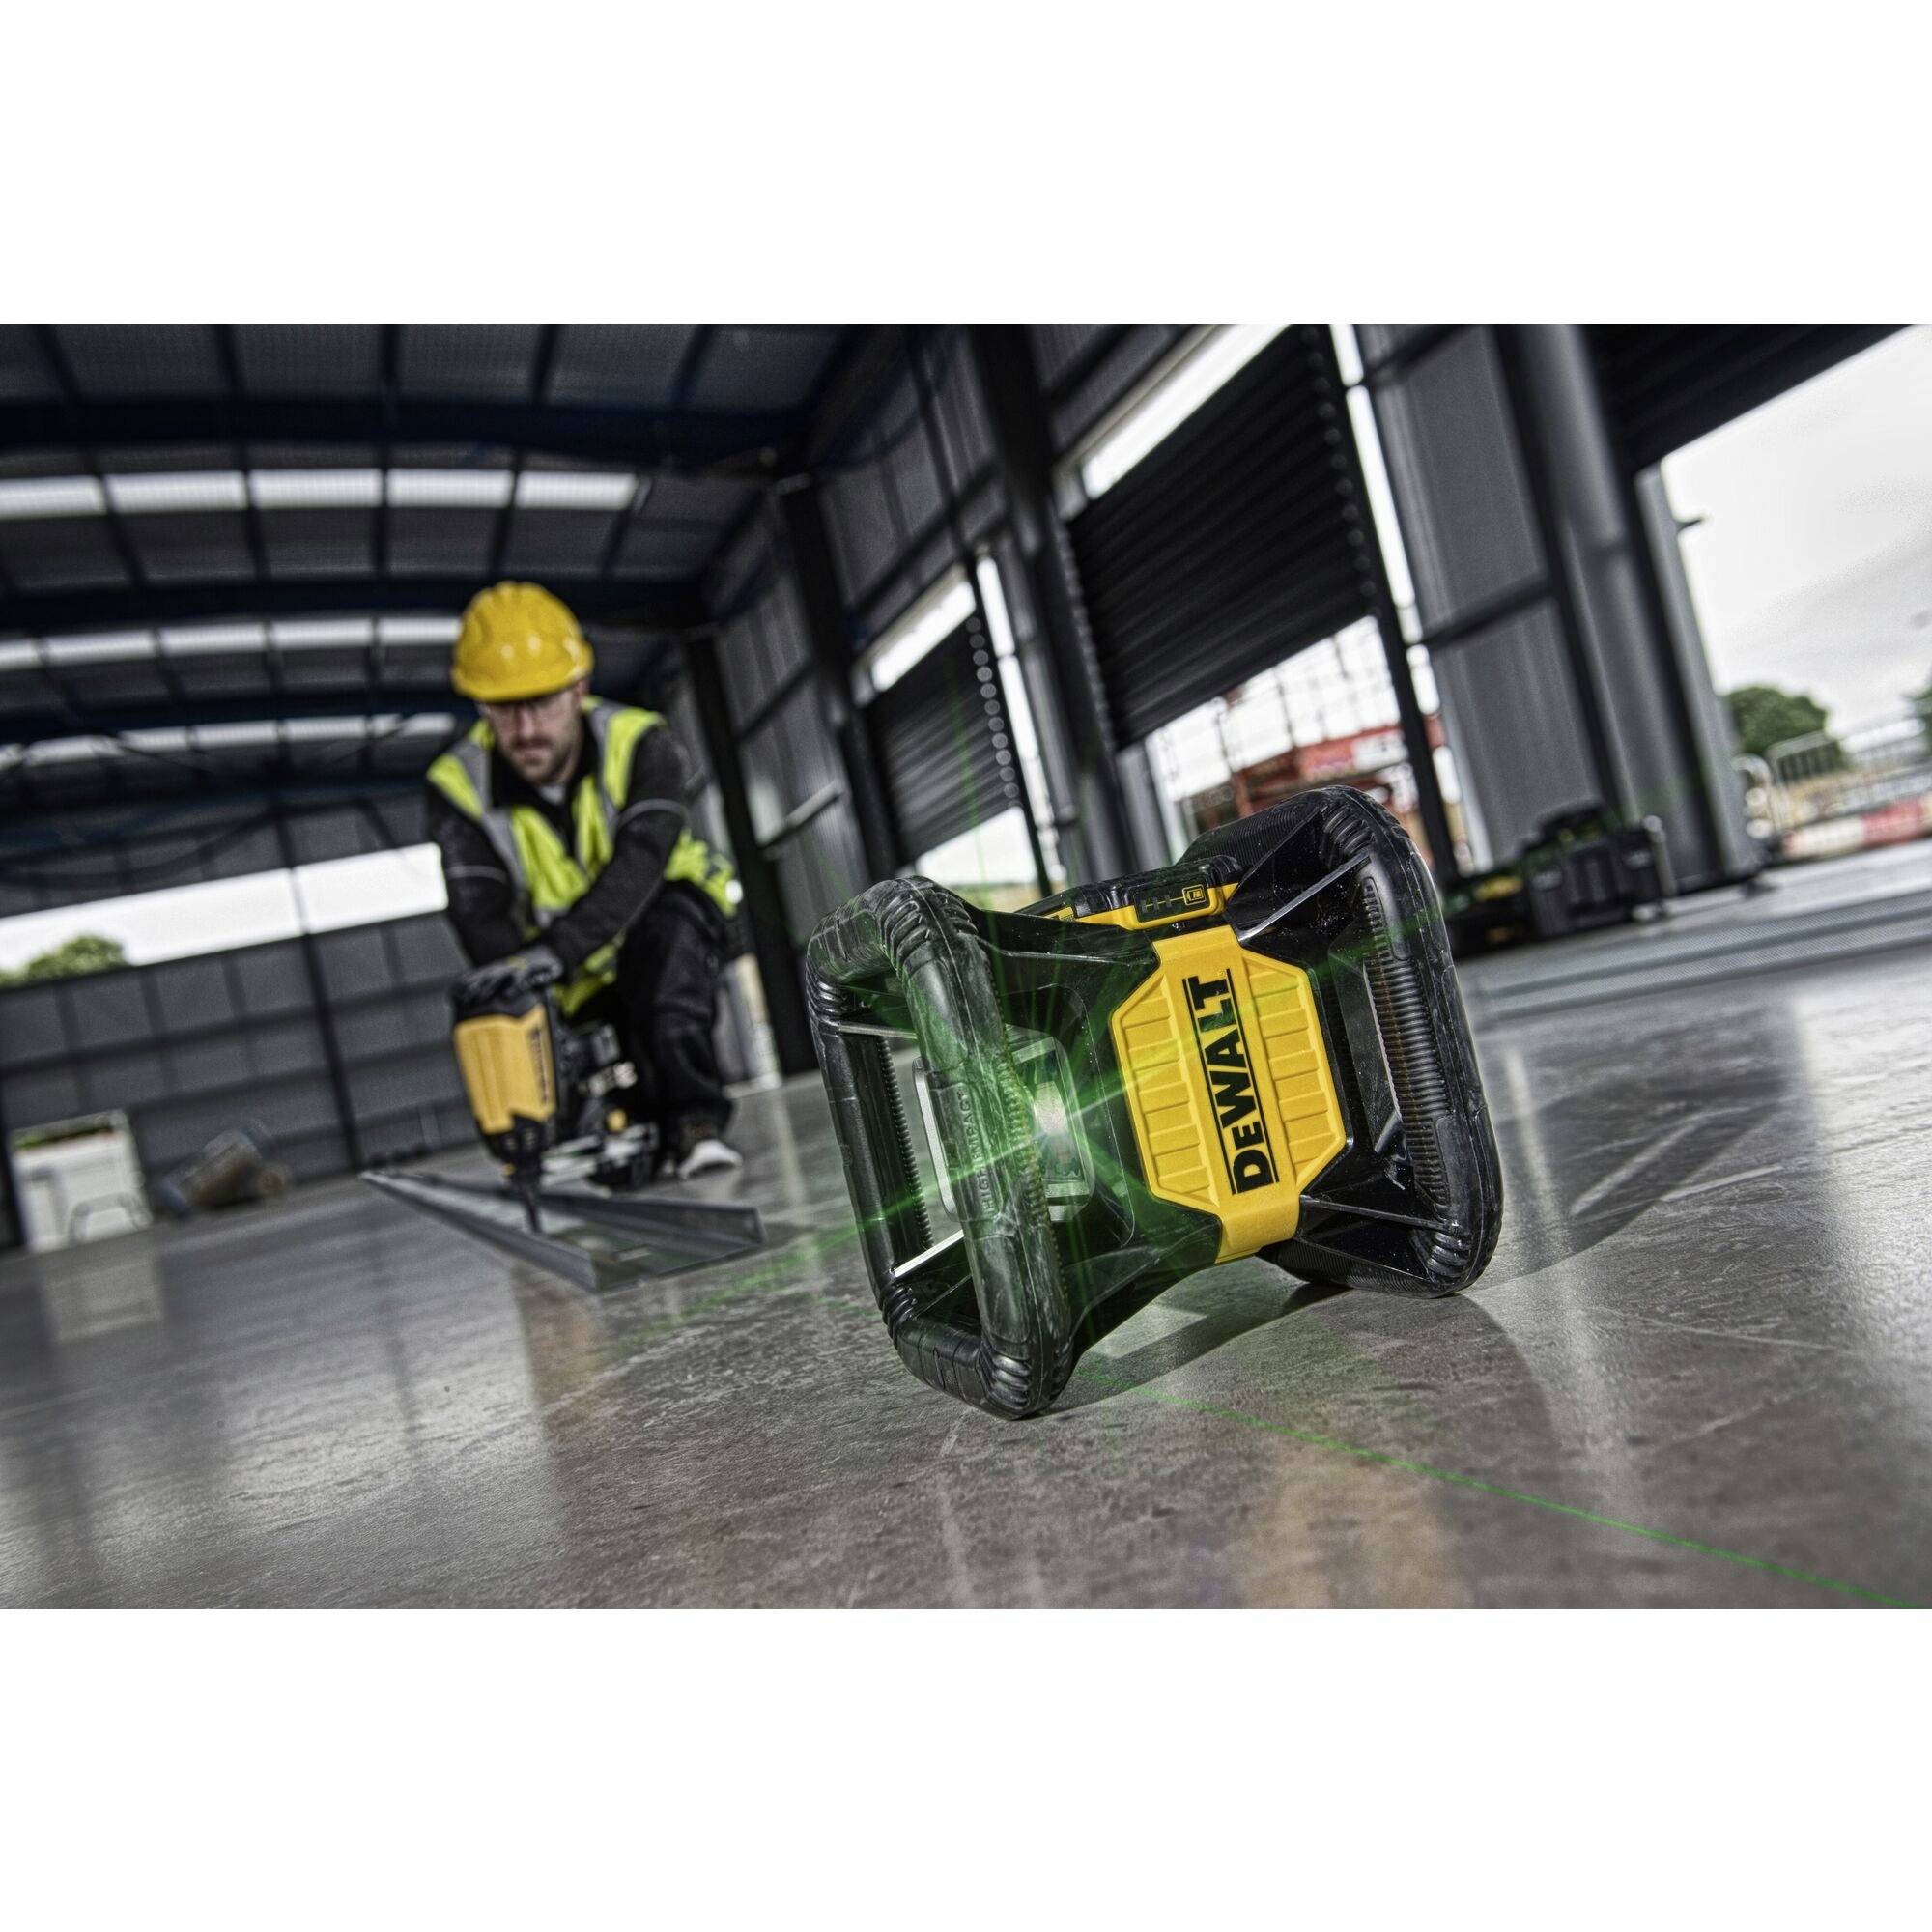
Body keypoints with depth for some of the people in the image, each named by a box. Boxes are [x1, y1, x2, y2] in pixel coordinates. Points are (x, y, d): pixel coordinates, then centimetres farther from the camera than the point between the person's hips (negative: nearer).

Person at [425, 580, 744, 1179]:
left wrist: (557, 949, -48)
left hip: (667, 912, -3)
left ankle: (694, 1120, -33)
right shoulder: (459, 787, -9)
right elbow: (480, 916, -17)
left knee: (664, 927, -36)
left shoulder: (641, 744, -17)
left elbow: (638, 866, -33)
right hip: (571, 986, 4)